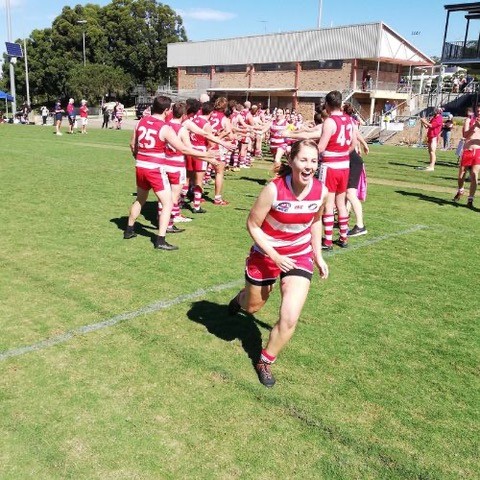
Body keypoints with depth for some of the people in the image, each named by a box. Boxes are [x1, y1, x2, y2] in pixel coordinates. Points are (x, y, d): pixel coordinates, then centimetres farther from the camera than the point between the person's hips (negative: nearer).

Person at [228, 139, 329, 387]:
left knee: (289, 319, -10)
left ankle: (265, 361, 16)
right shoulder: (274, 189, -27)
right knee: (253, 307, 21)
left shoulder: (321, 192, -14)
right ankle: (241, 297, 61)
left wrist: (318, 256, 6)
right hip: (265, 254, -2)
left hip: (300, 257, 2)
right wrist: (275, 256, -20)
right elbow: (253, 225, -17)